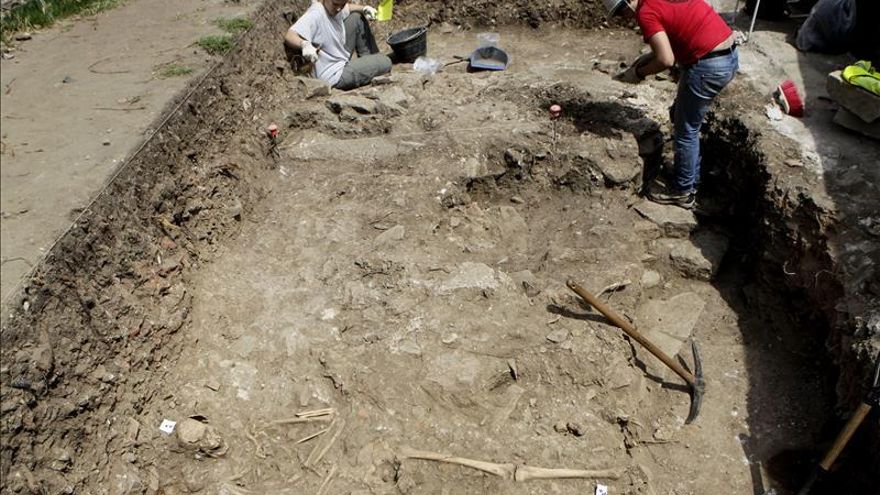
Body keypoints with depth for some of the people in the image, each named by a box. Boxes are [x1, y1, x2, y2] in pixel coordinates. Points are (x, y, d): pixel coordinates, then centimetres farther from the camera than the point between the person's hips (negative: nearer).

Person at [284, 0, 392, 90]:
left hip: (342, 60, 9)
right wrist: (304, 44, -60)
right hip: (334, 77, -9)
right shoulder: (315, 15, -28)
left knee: (357, 17, 10)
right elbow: (289, 36, -39)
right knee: (385, 62, -7)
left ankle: (370, 60, 19)